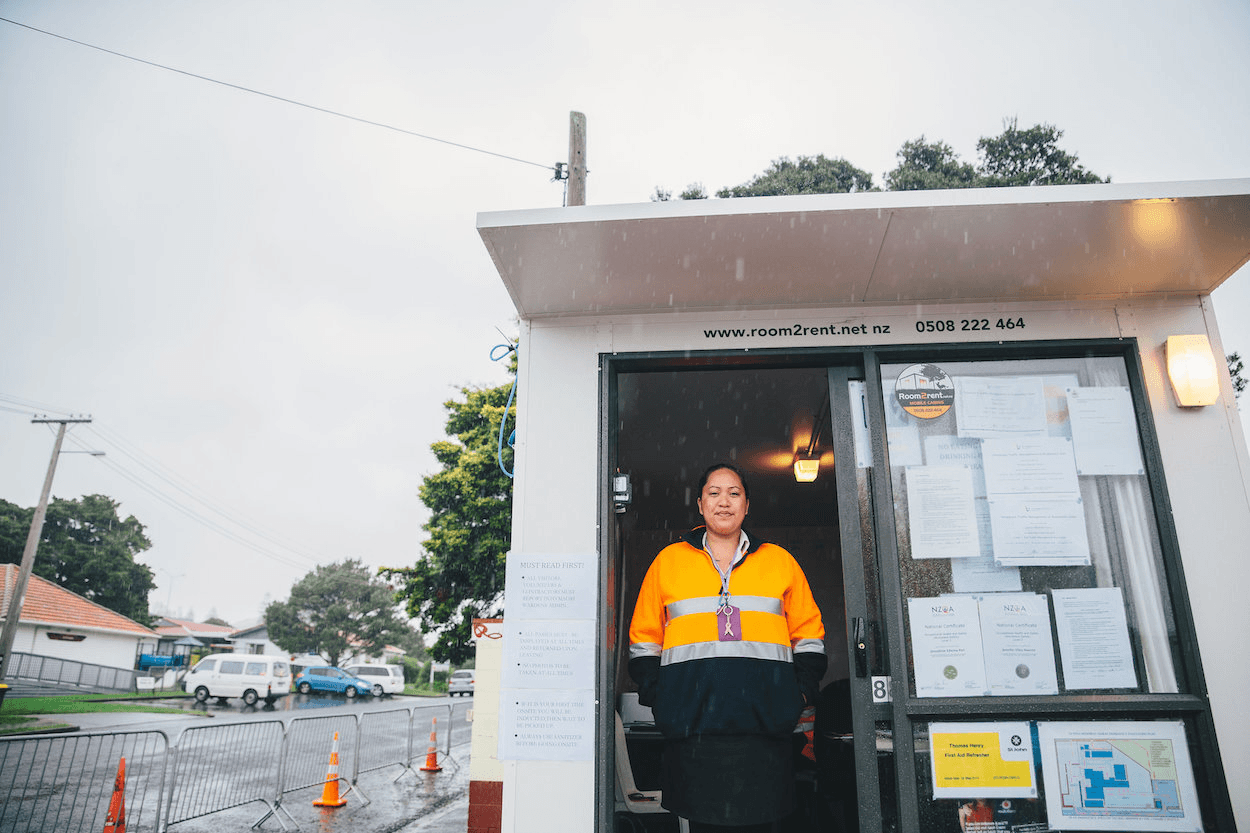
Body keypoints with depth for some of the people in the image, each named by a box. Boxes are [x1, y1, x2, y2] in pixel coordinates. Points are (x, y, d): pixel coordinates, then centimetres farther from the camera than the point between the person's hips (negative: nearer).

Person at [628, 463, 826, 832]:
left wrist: (804, 688, 3)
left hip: (763, 715, 0)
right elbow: (645, 638, 14)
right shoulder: (668, 560, 13)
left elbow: (808, 632, 15)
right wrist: (654, 692, 3)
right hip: (692, 716, 0)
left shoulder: (780, 560, 14)